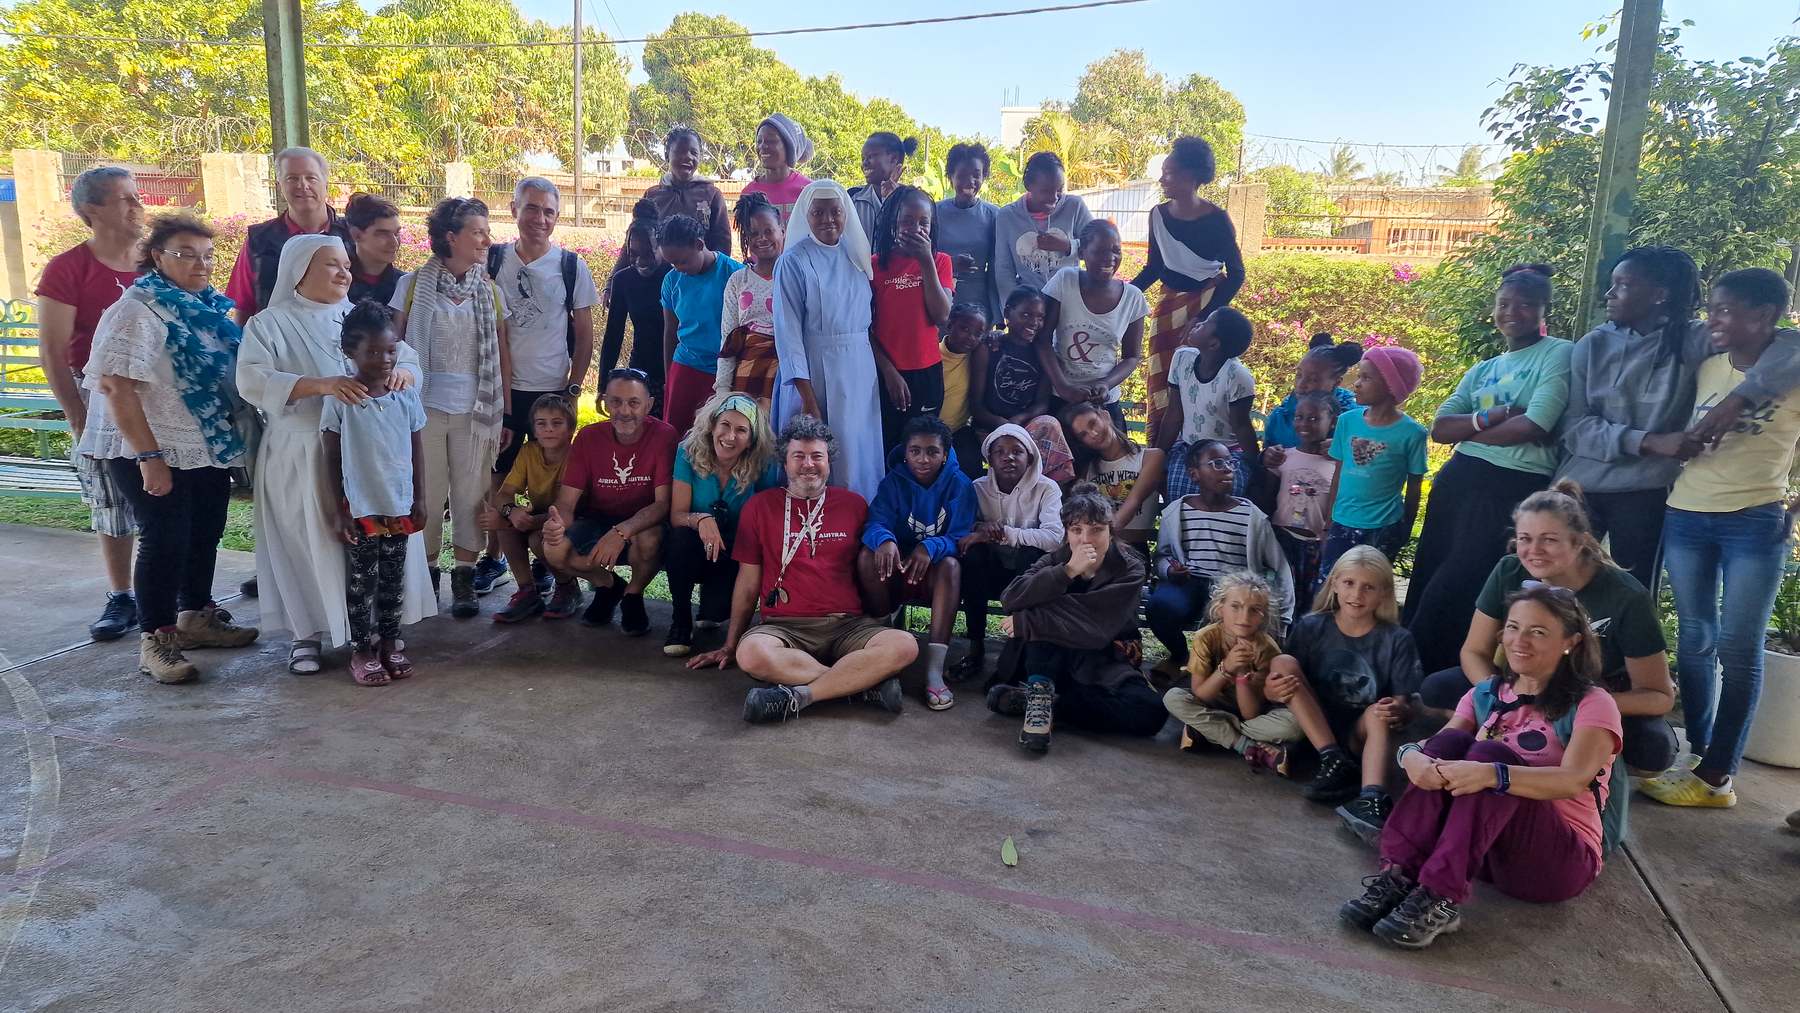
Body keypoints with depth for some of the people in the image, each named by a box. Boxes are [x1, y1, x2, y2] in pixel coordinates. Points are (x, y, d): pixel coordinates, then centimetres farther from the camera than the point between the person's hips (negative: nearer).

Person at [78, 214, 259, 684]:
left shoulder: (209, 308, 9)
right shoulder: (138, 311, -14)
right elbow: (115, 384, -21)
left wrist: (236, 435, 11)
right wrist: (149, 457, -24)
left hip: (209, 449, 8)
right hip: (157, 453, -7)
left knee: (205, 534, 15)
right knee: (164, 541, -3)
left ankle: (197, 618, 31)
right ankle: (155, 640, 8)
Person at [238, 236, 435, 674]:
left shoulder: (360, 318, 13)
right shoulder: (269, 323, 0)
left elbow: (408, 358, 8)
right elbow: (251, 380, -15)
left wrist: (401, 373, -18)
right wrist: (321, 384, -29)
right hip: (300, 459, -3)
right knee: (307, 544, 3)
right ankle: (306, 633, 16)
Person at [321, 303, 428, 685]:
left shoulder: (406, 394, -1)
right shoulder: (340, 399, -10)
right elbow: (333, 459, -5)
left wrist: (420, 500, 5)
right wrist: (340, 511, -6)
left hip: (400, 506, 3)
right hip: (361, 508, -3)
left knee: (393, 578, 13)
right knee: (362, 579, 7)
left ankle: (389, 643, 26)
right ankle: (361, 649, 18)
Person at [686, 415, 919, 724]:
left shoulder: (853, 504, 12)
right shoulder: (760, 506, 11)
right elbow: (748, 582, 14)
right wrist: (729, 647, 15)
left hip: (848, 625, 1)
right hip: (784, 626, -1)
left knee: (904, 645, -29)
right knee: (752, 653, -36)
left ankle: (798, 696, -26)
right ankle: (868, 681, -25)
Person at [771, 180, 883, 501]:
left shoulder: (857, 255, 8)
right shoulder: (794, 261, -8)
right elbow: (787, 332, -12)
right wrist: (807, 398, -17)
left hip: (859, 369, 5)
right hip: (813, 369, -5)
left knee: (857, 452, 10)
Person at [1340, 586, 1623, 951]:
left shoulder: (1592, 704, -3)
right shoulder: (1485, 695, 12)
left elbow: (1574, 780, -22)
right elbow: (1440, 743, -4)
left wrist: (1492, 774, -39)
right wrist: (1412, 756, -29)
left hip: (1562, 858, -4)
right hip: (1483, 849, 4)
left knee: (1490, 753, -29)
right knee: (1450, 743, -21)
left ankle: (1439, 900, -38)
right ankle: (1397, 878, -31)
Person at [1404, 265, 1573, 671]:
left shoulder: (1559, 355, -1)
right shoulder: (1482, 370, 17)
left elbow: (1532, 427, -14)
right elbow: (1439, 428, 5)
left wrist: (1468, 430, -1)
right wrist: (1486, 418, -12)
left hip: (1516, 486, -6)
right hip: (1457, 480, 6)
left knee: (1452, 592, -5)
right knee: (1425, 580, 6)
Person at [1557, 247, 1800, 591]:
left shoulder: (1694, 342, -2)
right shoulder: (1593, 345, 3)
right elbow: (1573, 425, -3)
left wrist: (1738, 397, -24)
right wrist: (1648, 441, -15)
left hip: (1645, 495, -2)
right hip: (1578, 488, 2)